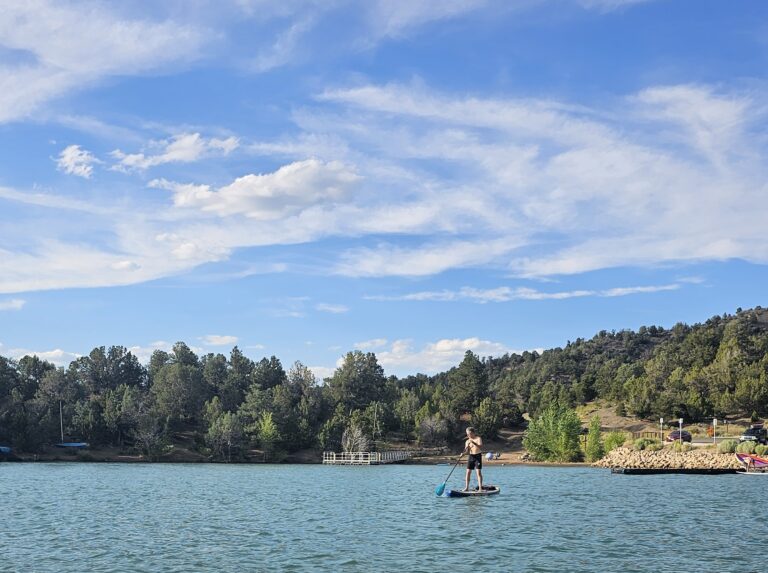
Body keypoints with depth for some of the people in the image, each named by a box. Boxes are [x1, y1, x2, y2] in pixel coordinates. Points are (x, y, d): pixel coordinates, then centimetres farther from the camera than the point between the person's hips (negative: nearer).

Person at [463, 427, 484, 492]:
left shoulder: (478, 438, -5)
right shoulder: (467, 441, 7)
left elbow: (480, 446, -22)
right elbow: (467, 451, 6)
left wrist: (473, 442, -35)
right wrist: (464, 452, -16)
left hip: (478, 456, -4)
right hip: (471, 456, 4)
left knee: (478, 472, -10)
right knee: (468, 472, 0)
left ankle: (480, 488, -10)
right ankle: (466, 487, 4)